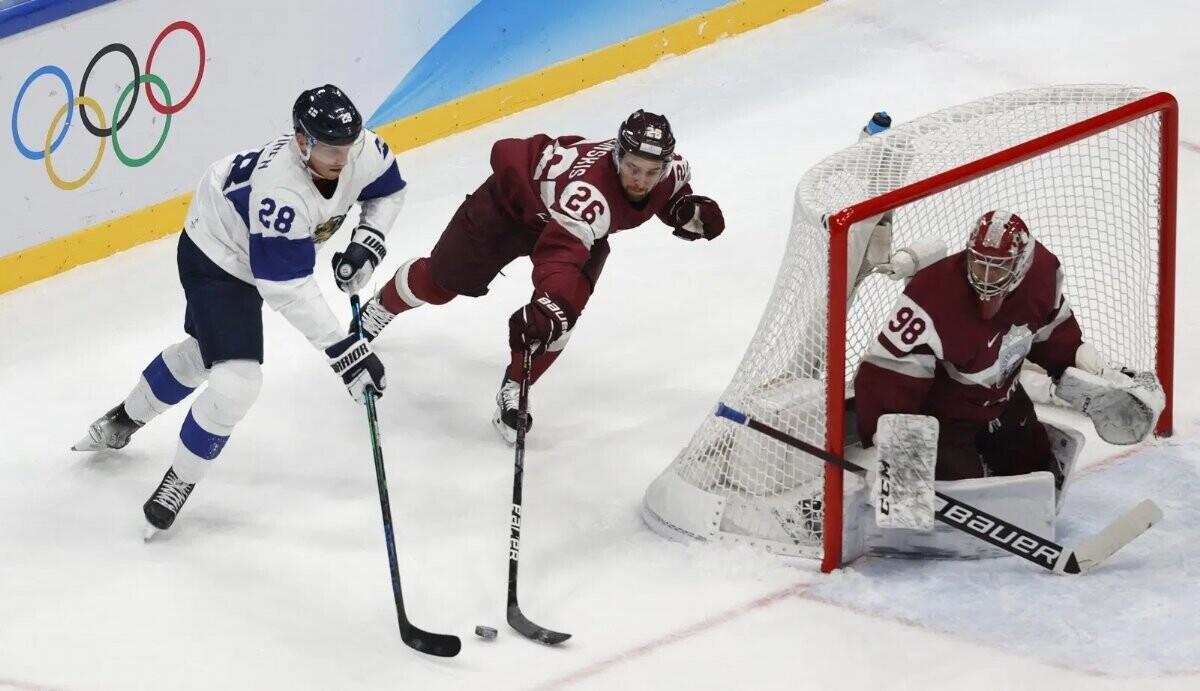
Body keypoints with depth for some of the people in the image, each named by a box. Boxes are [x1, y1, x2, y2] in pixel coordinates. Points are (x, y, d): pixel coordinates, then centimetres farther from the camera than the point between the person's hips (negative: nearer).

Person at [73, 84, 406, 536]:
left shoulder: (363, 149, -24)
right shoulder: (279, 191, -43)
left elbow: (388, 189, 1)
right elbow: (290, 291, -40)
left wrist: (367, 243, -15)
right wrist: (342, 350, -40)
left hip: (253, 251, 8)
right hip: (214, 257, -8)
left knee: (204, 352, 28)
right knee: (236, 381, -18)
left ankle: (126, 419, 54)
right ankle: (179, 481, 7)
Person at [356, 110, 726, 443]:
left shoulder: (670, 170, -26)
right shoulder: (589, 189, -49)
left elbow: (671, 195, 0)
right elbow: (560, 253, -61)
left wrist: (691, 212, -21)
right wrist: (548, 307, -76)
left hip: (580, 226, 5)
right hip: (514, 199, -5)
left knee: (566, 307, -17)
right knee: (442, 280, 14)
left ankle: (513, 393, 1)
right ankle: (383, 306, 47)